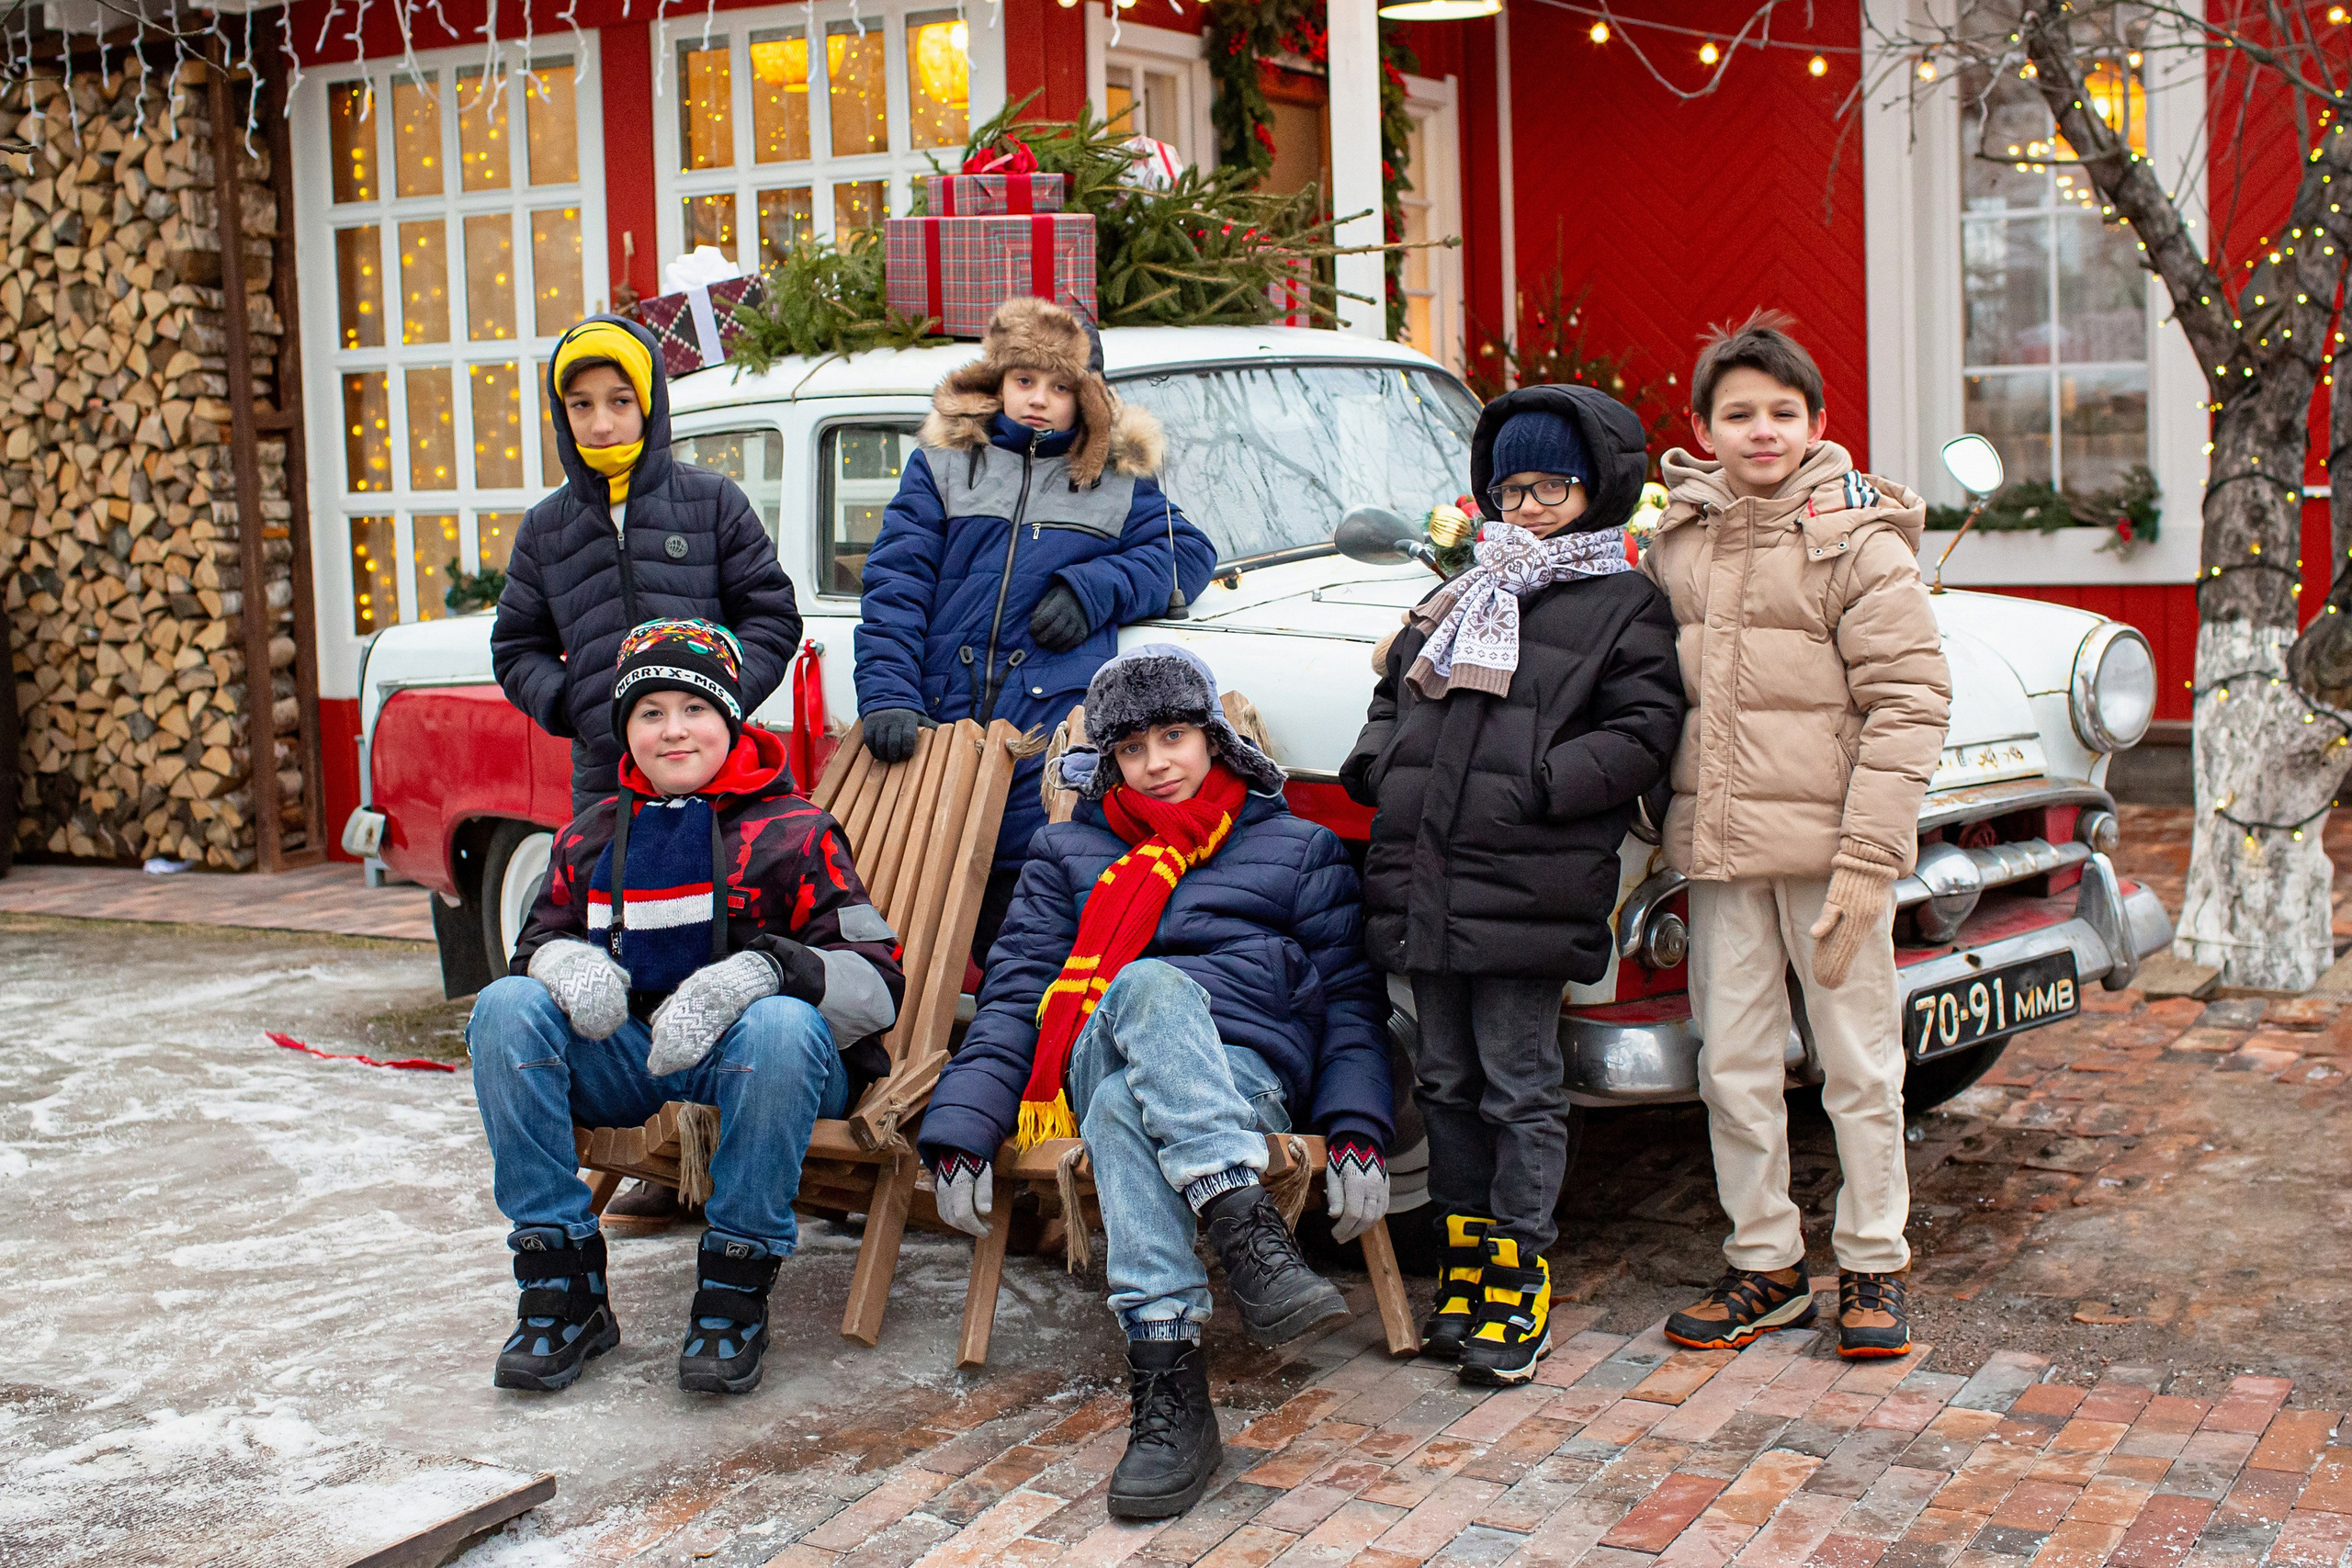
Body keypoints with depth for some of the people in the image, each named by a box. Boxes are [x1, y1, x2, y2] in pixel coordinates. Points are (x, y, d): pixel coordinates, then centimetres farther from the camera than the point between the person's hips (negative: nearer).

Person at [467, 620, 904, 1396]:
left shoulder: (791, 833, -2)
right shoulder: (594, 835, 13)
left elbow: (877, 979, -11)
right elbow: (537, 942, 17)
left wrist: (759, 972, -30)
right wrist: (564, 962, -10)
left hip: (742, 1063, -4)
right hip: (624, 1058, 4)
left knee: (783, 1024, -37)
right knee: (506, 1006, -20)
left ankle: (733, 1298, -23)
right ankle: (561, 1288, -17)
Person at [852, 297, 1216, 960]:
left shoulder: (1117, 478, 17)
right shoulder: (942, 464, 14)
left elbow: (1190, 553, 13)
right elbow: (894, 583, 5)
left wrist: (1096, 588, -4)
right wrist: (887, 697, -10)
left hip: (1058, 721, -1)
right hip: (943, 714, 1)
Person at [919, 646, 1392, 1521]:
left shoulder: (1299, 850, 20)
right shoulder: (1067, 853, 25)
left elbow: (1350, 1001, 12)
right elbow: (1013, 998, 13)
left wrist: (1357, 1131, -6)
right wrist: (958, 1132, -2)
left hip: (1247, 1079, -1)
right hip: (1099, 1070, 1)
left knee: (1122, 1110, -38)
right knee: (1150, 983, -37)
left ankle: (1166, 1386, -51)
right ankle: (1247, 1231, -53)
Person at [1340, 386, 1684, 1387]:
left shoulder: (1624, 607, 2)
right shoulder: (1463, 597, 21)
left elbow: (1642, 731, -7)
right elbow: (1396, 692, 26)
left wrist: (1544, 785, -18)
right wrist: (1376, 761, 6)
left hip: (1527, 889, -6)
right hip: (1425, 882, 6)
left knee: (1519, 1087, -1)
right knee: (1448, 1082, 12)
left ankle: (1519, 1276, 9)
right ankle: (1464, 1261, 22)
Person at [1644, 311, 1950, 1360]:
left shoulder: (1856, 538, -7)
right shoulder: (1676, 542, 8)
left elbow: (1910, 702, -10)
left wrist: (1868, 861, -16)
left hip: (1827, 839, -4)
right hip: (1717, 845, 4)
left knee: (1858, 1064, 7)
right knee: (1732, 1067, 9)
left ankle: (1873, 1265, 21)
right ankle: (1765, 1265, 23)